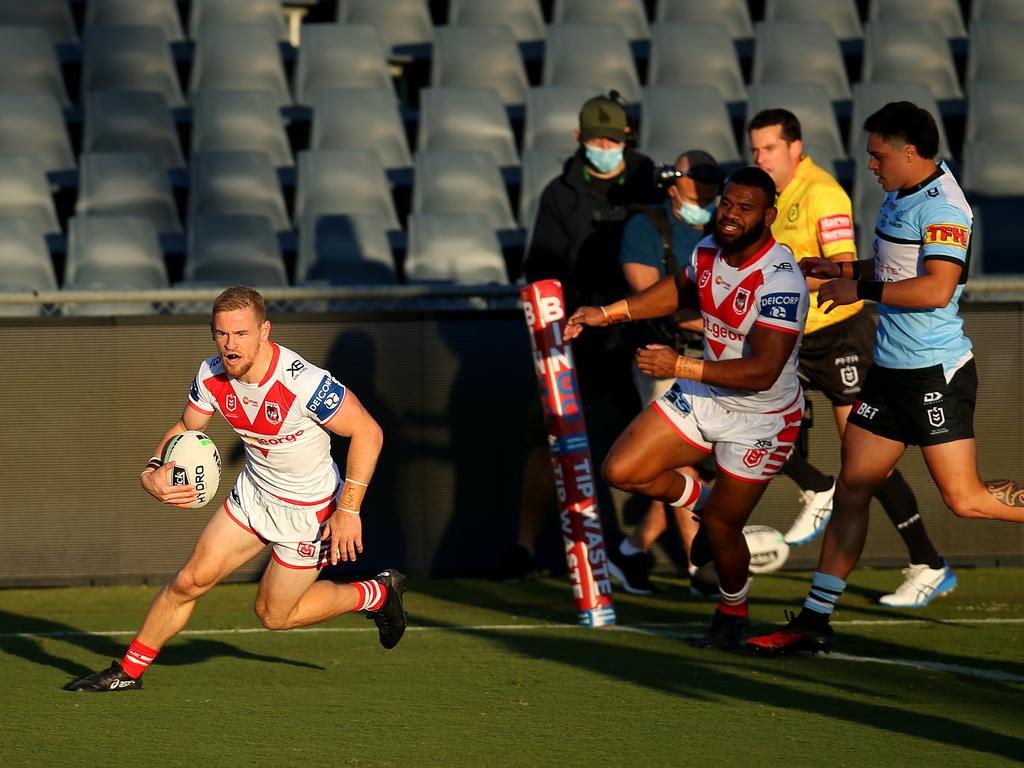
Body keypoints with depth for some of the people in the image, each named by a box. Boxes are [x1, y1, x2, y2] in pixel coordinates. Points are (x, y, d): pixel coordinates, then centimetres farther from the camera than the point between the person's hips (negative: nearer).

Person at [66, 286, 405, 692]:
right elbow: (186, 429, 5)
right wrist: (154, 471, -16)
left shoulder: (305, 383, -34)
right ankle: (128, 671, 18)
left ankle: (377, 594, 28)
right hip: (253, 492, 5)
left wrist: (348, 510, -25)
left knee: (274, 615, 7)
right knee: (191, 581, 2)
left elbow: (368, 433, -25)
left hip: (309, 511, -5)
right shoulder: (211, 376, -15)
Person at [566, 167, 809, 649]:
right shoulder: (709, 251, -6)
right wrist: (607, 314, 14)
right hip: (703, 397, 7)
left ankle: (733, 612, 30)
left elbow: (763, 372, -36)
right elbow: (680, 288, 19)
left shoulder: (780, 283, -30)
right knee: (621, 472, -4)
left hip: (761, 418, -7)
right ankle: (698, 498, 26)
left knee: (721, 526, 1)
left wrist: (681, 366, -40)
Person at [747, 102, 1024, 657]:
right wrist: (846, 271, 16)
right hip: (890, 369, 9)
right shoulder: (900, 196, 12)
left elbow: (936, 288, -27)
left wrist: (862, 289, -20)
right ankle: (815, 620, 12)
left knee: (965, 499, -12)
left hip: (936, 373, -9)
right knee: (852, 486, 8)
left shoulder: (943, 208, -17)